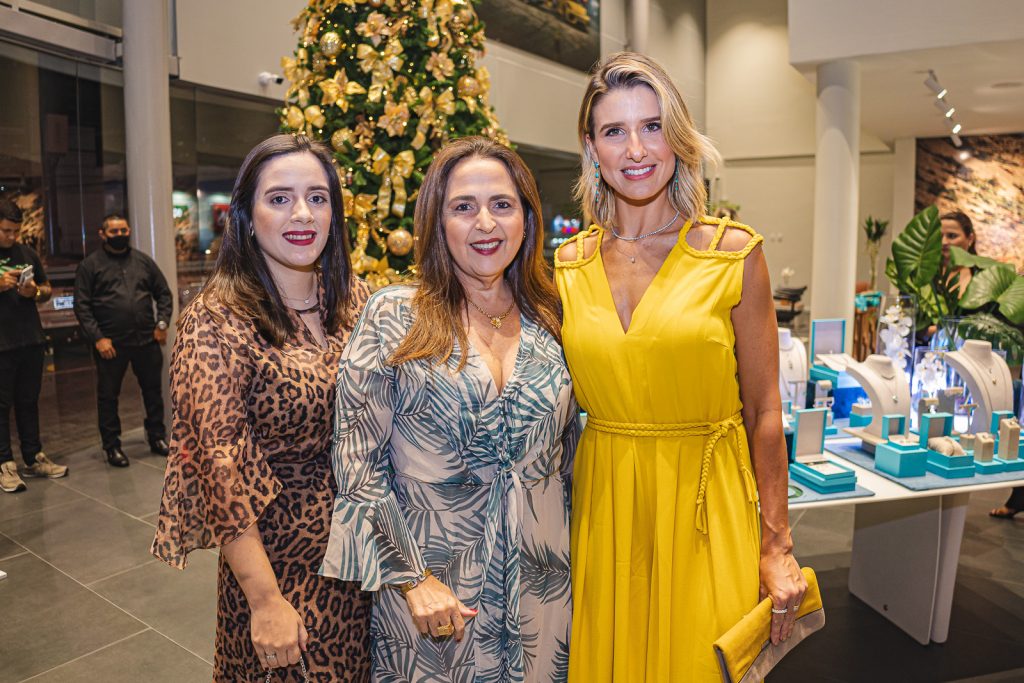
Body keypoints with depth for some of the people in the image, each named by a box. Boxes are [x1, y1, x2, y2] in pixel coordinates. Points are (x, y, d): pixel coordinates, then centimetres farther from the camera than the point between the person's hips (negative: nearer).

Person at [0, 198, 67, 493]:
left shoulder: (27, 254, 10)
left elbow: (47, 290, 17)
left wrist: (35, 292, -5)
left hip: (31, 342, 4)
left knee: (29, 402, 12)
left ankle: (34, 458, 20)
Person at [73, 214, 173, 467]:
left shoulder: (143, 261, 10)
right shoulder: (91, 264, 0)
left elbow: (164, 293, 13)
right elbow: (82, 306, -4)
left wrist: (162, 323, -1)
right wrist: (98, 338, -12)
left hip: (147, 340, 3)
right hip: (110, 344, -3)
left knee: (153, 390, 11)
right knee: (108, 396, 7)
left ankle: (157, 437, 26)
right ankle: (112, 446, 19)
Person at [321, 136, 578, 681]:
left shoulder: (548, 320, 1)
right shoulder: (392, 318, -9)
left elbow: (567, 453, 9)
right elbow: (358, 462, -10)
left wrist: (571, 559, 9)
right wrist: (410, 577, -12)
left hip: (541, 584, 3)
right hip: (430, 589, -3)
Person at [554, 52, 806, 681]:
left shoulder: (734, 253, -5)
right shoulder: (567, 266, 1)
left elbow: (763, 411, -2)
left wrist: (777, 548, -3)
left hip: (706, 507, -2)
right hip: (603, 509, 2)